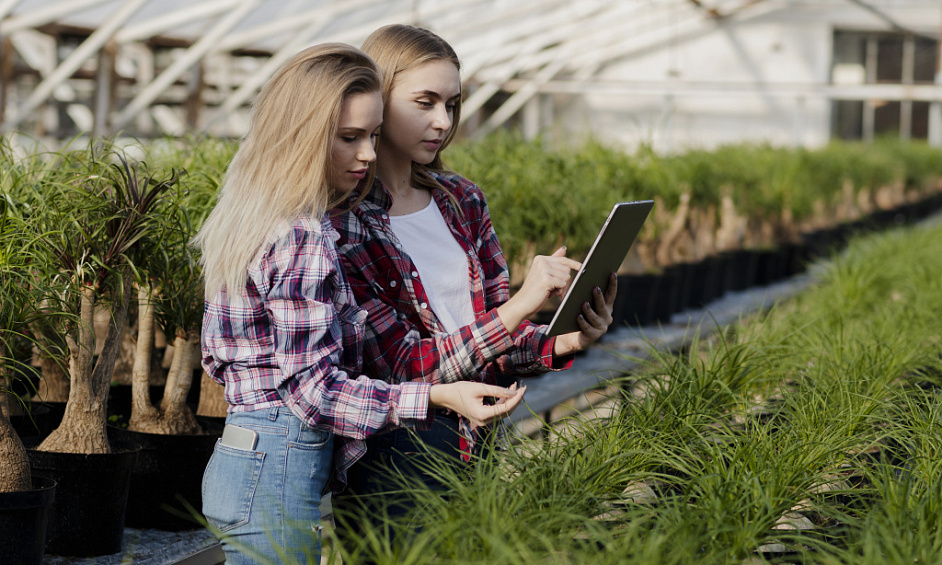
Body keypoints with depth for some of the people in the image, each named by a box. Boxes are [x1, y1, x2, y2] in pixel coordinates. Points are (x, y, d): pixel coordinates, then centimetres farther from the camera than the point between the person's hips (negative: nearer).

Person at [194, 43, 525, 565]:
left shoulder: (246, 221, 12)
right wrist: (437, 397, -25)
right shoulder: (304, 241, -18)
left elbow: (217, 358, 17)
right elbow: (313, 389, -20)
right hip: (280, 473, -10)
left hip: (236, 457, 10)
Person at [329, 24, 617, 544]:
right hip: (395, 459, -6)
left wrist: (566, 342, -11)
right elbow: (404, 369, -19)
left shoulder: (461, 200, 6)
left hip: (476, 450, 6)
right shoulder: (340, 226, -14)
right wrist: (521, 304, -27)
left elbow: (498, 342, 9)